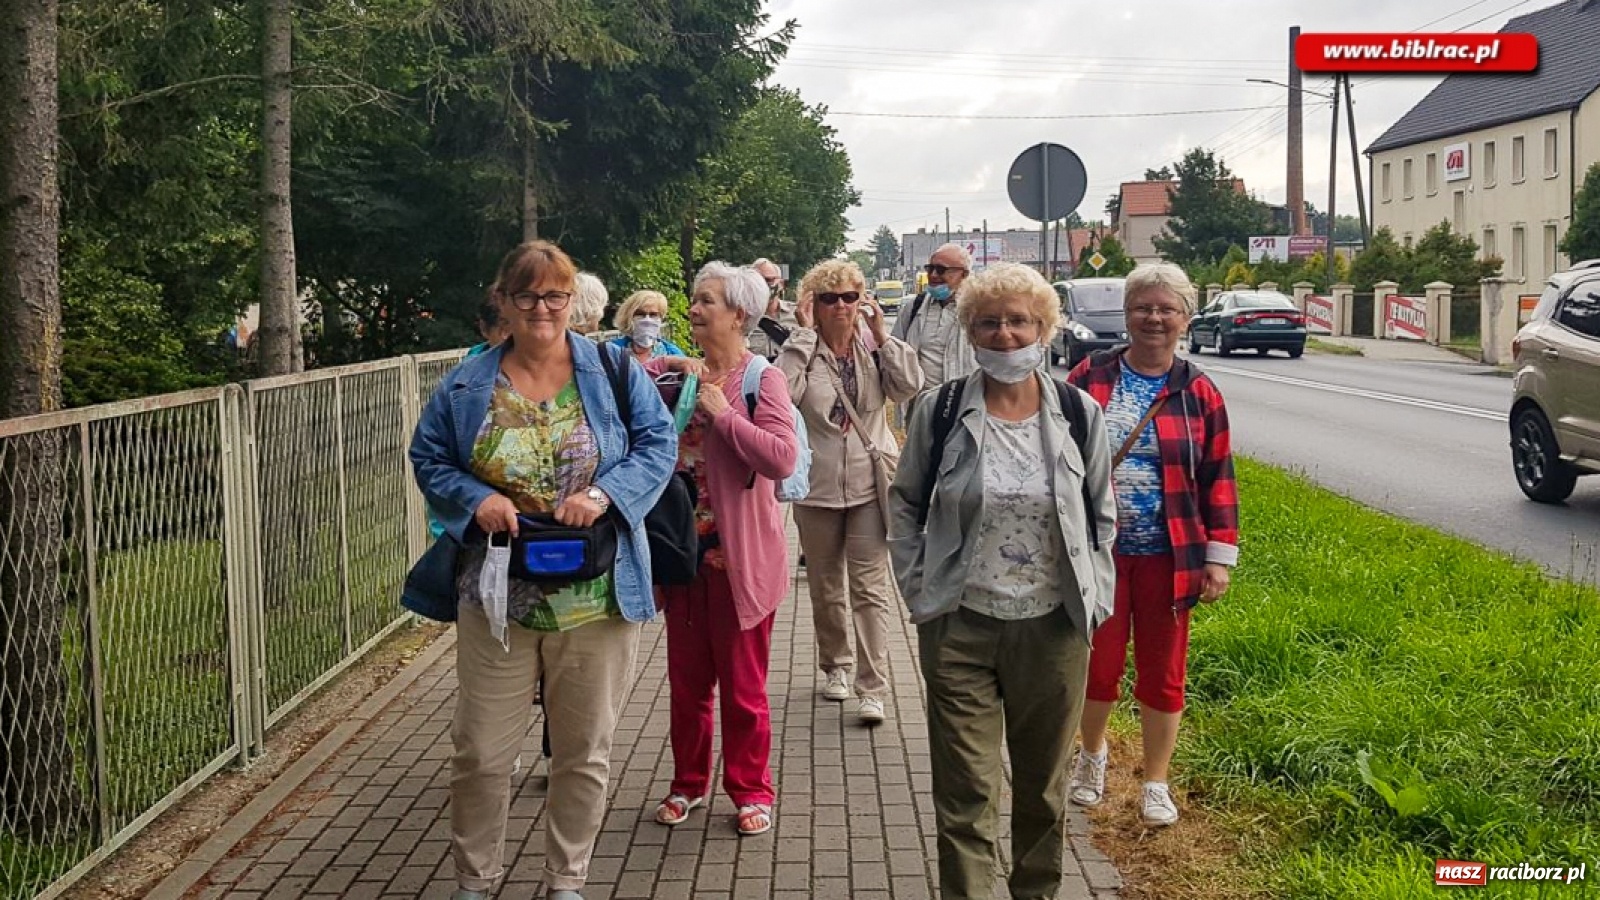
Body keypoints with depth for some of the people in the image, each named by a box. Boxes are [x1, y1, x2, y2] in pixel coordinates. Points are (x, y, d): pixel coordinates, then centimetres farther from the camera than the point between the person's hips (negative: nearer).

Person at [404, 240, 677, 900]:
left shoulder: (612, 369, 0)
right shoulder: (467, 385, 3)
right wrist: (475, 499, -12)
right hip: (496, 594, 1)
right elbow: (428, 458, 8)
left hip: (596, 595, 0)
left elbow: (658, 442, -2)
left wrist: (604, 493, -18)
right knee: (481, 752, 6)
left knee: (585, 752, 11)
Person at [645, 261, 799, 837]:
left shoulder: (762, 379, -9)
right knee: (686, 677, 15)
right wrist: (670, 373, -12)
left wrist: (722, 411, -20)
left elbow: (783, 458, -21)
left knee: (742, 683, 8)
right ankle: (688, 782, 31)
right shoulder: (674, 372, 7)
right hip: (684, 549, 5)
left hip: (739, 553, -4)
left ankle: (751, 789, 23)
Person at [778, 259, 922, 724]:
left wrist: (881, 333, -12)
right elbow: (783, 390, -24)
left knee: (870, 588, -5)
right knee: (826, 587, 15)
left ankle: (873, 688, -4)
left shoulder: (874, 352, 2)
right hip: (817, 489, 0)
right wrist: (804, 333, -17)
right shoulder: (803, 353, -3)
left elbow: (910, 385, -14)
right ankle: (835, 665, 35)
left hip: (869, 486, 0)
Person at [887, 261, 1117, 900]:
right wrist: (920, 592, -1)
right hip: (959, 627, -1)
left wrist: (1095, 599, 3)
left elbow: (1102, 513, 10)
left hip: (1054, 627, 2)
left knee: (1043, 782, 16)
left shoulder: (1078, 413, -1)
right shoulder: (939, 412, -4)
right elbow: (905, 504, 7)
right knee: (965, 792, 2)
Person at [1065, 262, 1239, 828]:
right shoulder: (1091, 378, -1)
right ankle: (1093, 751, 37)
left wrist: (1220, 555, -1)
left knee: (1162, 672, 9)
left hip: (1167, 557, 0)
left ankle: (1156, 784, 27)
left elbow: (1218, 479, 3)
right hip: (1098, 550, 0)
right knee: (1099, 664, 7)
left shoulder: (1198, 393, 0)